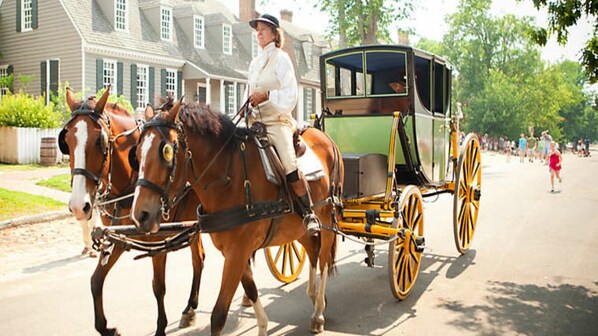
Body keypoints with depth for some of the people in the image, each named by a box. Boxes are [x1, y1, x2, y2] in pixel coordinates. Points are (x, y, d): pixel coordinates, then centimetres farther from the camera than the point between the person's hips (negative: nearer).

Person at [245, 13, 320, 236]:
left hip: (277, 121, -7)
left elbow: (290, 94, -10)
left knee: (290, 167, -24)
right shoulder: (255, 62, 20)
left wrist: (266, 95, -19)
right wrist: (247, 111, 5)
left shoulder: (281, 59, 0)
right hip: (255, 123, 7)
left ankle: (309, 213, -14)